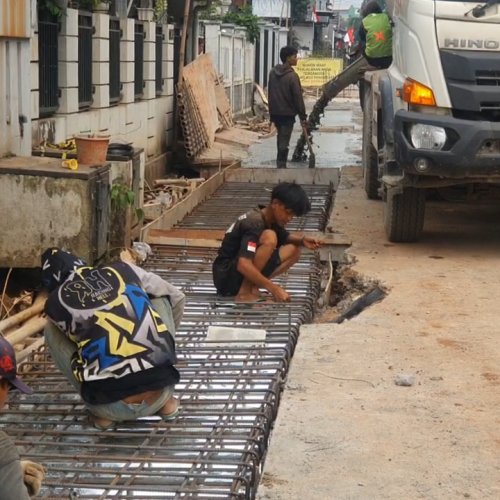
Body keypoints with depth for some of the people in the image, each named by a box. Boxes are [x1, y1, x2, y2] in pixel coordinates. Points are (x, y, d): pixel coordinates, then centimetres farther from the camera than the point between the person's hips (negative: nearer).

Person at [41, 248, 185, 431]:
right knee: (160, 299, 27)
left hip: (112, 407, -2)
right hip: (159, 395, 2)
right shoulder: (123, 270, 14)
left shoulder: (56, 302, 8)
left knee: (52, 330, 21)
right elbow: (177, 298, 28)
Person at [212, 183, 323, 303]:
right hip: (226, 277, -9)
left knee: (293, 251, 3)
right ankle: (245, 293, -20)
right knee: (269, 237, -27)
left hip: (245, 277, 9)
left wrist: (302, 240, -3)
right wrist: (274, 288, -34)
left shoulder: (271, 219, 5)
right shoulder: (254, 223, -23)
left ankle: (252, 287, 0)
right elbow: (243, 265, -34)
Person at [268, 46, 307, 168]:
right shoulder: (292, 76, -16)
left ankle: (280, 162, 26)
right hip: (288, 113, -7)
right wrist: (302, 116, -8)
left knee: (280, 137, 19)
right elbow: (298, 97, -14)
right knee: (284, 141, -3)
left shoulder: (272, 73, 5)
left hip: (275, 112, 7)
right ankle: (281, 165, -3)